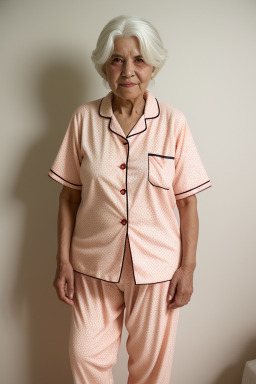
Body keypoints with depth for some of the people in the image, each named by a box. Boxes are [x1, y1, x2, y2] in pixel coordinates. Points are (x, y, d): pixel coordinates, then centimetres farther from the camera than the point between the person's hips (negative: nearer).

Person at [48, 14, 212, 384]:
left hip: (156, 266, 0)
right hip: (93, 264, 1)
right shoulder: (84, 118, -4)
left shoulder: (173, 122, -7)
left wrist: (188, 267, -4)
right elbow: (70, 195, 0)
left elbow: (187, 201, -3)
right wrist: (63, 260, -1)